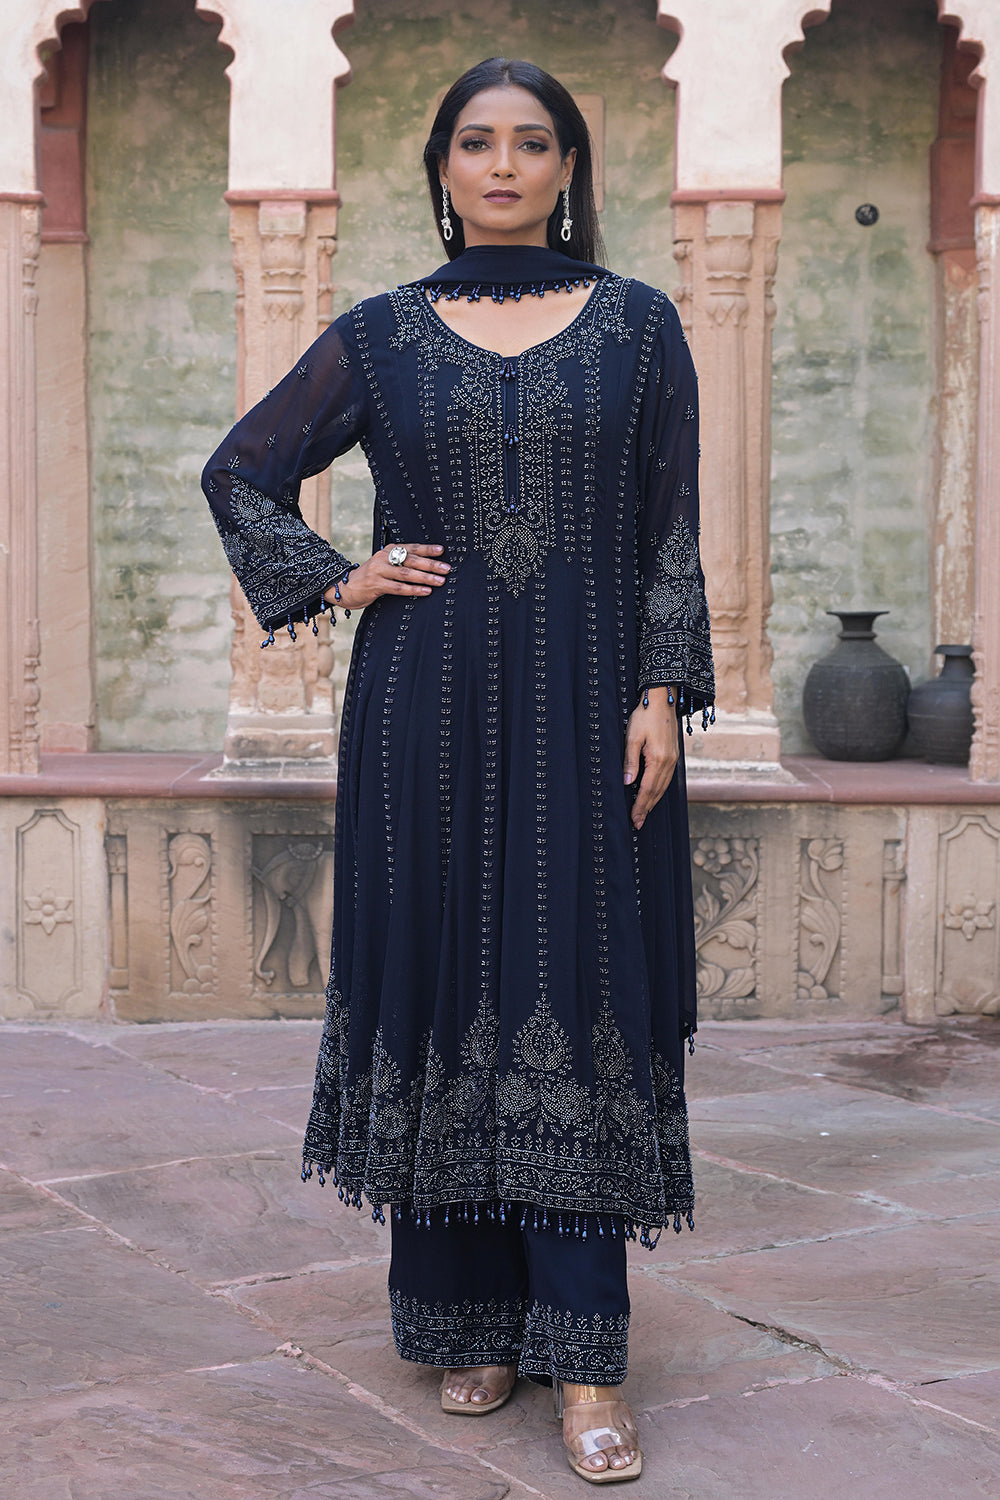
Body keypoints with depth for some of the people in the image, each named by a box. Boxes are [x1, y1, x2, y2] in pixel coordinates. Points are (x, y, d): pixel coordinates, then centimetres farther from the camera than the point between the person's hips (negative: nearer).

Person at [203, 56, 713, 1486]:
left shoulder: (637, 325, 7)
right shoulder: (380, 335, 8)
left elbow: (673, 528, 4)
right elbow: (241, 472, 16)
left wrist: (663, 693, -5)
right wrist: (333, 579, 3)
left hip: (585, 709, -1)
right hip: (433, 710, 1)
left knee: (582, 1002, -4)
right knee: (449, 990, 4)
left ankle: (584, 1362, 0)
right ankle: (470, 1320, 17)